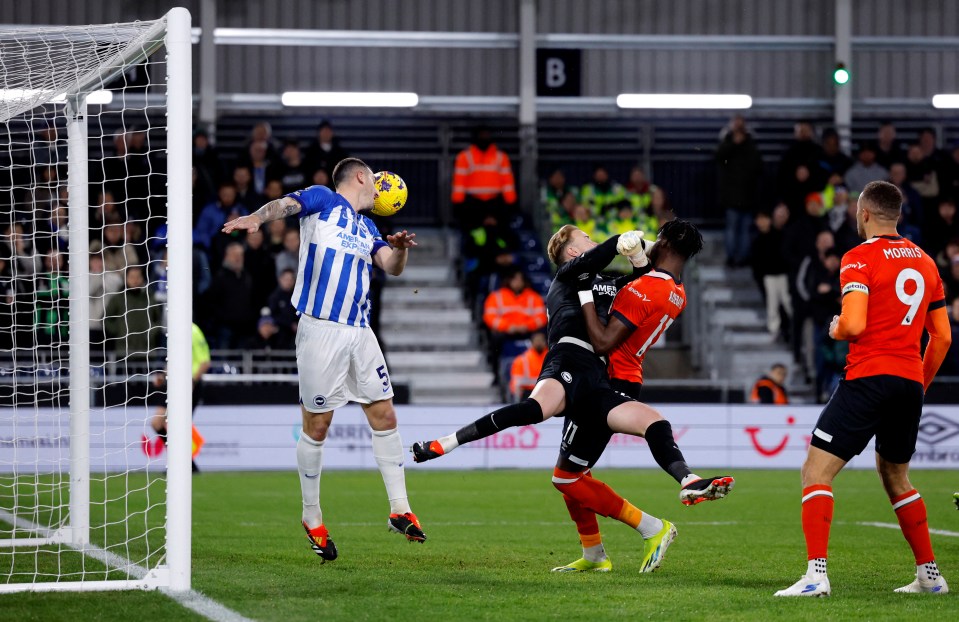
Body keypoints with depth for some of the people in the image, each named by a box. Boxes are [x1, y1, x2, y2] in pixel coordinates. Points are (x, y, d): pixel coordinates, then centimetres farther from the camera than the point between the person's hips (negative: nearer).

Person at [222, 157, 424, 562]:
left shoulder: (367, 228, 22)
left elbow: (392, 267, 15)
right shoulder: (322, 199, 2)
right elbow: (285, 205, -16)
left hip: (359, 331, 7)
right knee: (316, 425, -1)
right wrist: (256, 218, -38)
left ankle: (399, 510, 12)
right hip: (320, 329, -7)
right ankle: (312, 519, 11)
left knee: (384, 414, 5)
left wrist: (400, 249, -9)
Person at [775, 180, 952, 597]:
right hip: (910, 382, 7)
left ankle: (816, 574, -19)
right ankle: (929, 574, 23)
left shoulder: (860, 258, -7)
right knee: (896, 480, 24)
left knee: (816, 473, -6)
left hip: (869, 377, -7)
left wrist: (835, 329, 4)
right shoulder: (924, 262, 14)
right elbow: (942, 336, 15)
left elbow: (853, 325, -19)